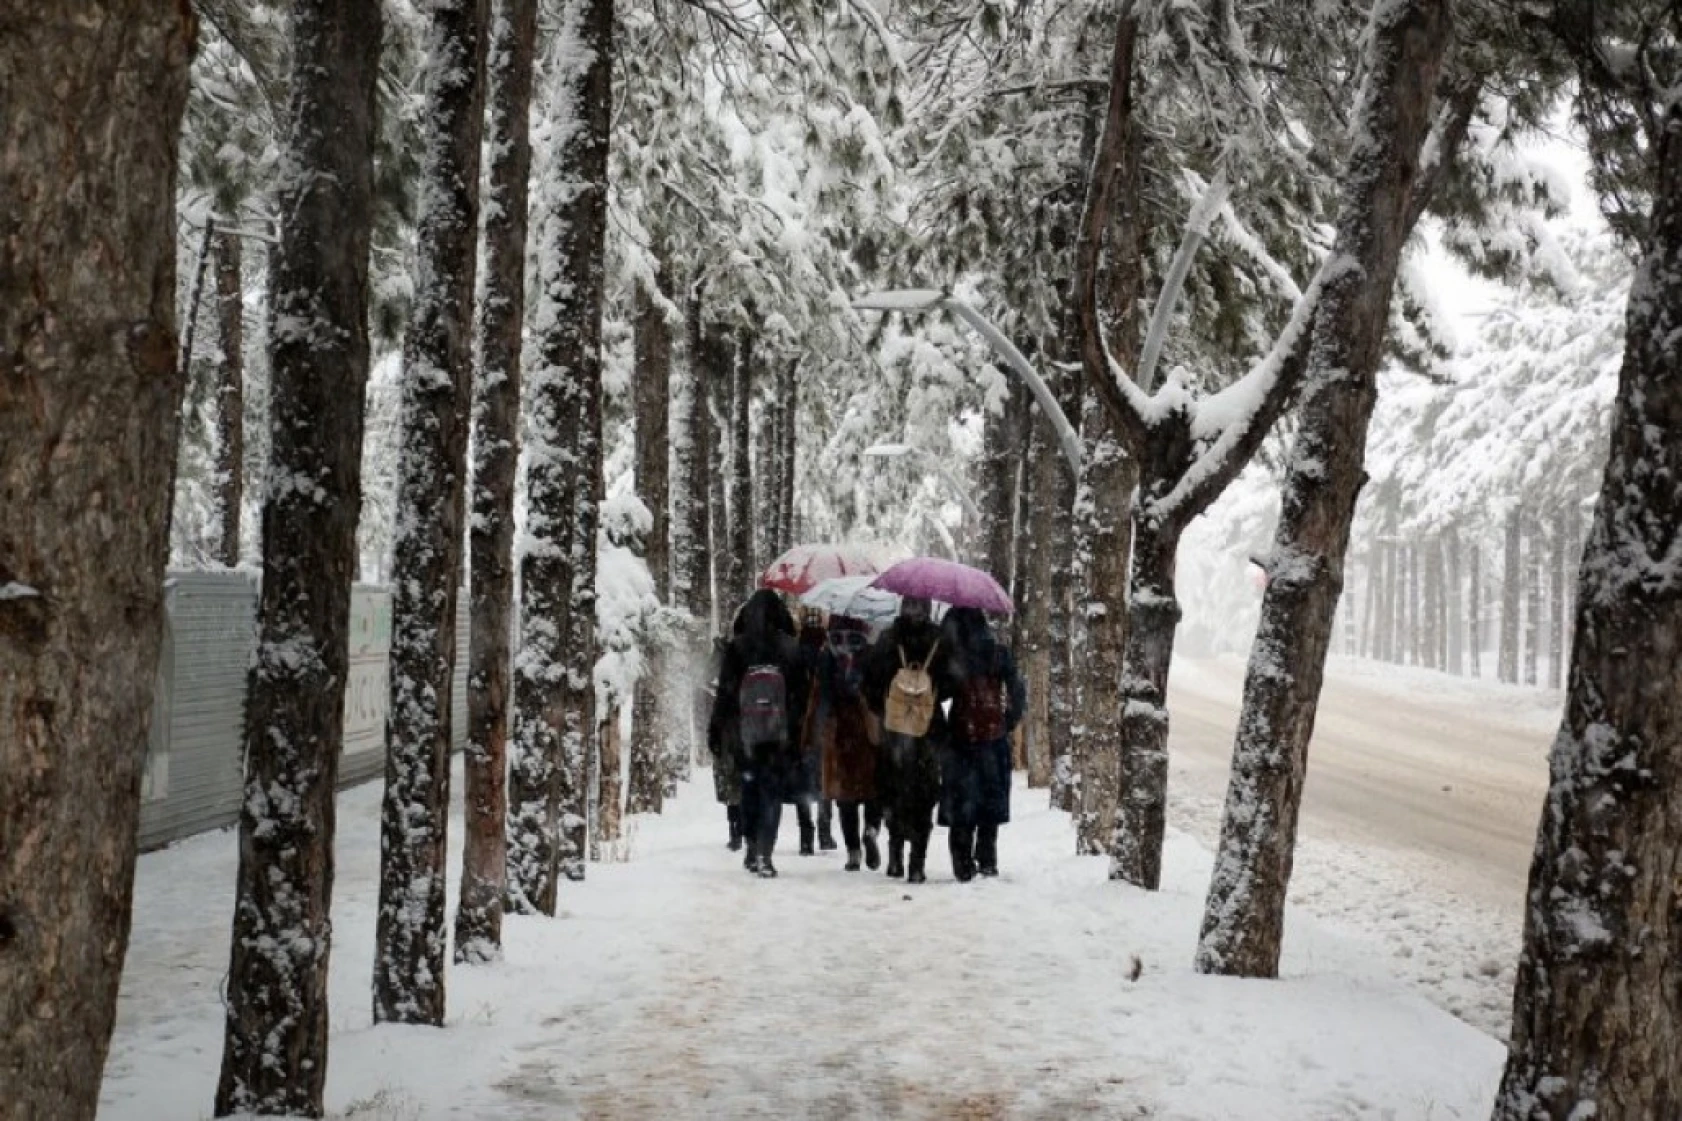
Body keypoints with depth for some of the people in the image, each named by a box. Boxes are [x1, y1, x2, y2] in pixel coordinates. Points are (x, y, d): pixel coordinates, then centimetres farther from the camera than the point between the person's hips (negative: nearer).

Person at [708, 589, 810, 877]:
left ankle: (753, 848, 16)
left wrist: (715, 732, 5)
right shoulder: (791, 649, -2)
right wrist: (800, 734, 8)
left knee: (750, 787, 16)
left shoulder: (736, 649, -4)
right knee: (772, 793, 4)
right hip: (780, 736, 0)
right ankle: (764, 854, -6)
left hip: (745, 735, 0)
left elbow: (724, 692, -2)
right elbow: (802, 694, 1)